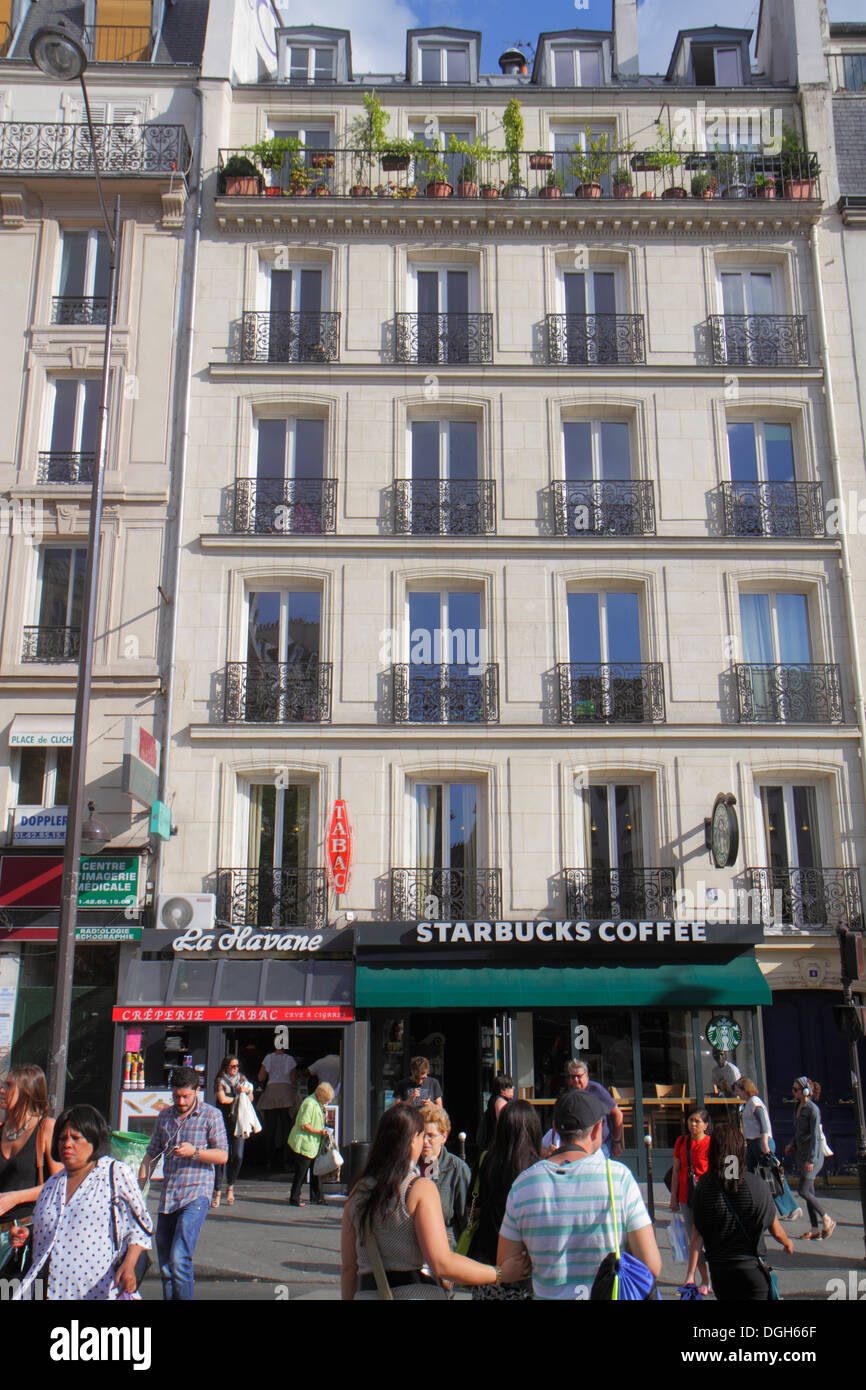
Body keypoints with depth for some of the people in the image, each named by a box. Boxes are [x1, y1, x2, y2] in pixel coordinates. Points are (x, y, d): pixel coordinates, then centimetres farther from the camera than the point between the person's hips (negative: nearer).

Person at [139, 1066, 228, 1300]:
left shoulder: (211, 1115, -2)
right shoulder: (164, 1116, 12)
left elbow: (223, 1156, -4)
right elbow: (151, 1154, 16)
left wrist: (194, 1152, -19)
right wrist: (138, 1188, 4)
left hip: (196, 1195, -5)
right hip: (167, 1198, 5)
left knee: (179, 1258, -17)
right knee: (165, 1264, 9)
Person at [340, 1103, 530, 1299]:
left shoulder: (358, 1192, 5)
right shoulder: (420, 1188, -9)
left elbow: (348, 1268, 7)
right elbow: (441, 1264, -15)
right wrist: (500, 1274, -7)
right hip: (417, 1293, -5)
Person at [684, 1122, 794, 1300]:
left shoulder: (703, 1187, -9)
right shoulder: (756, 1184, -11)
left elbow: (697, 1235, -9)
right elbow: (776, 1230, 0)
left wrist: (690, 1274, -4)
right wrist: (788, 1244, 22)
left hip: (718, 1270, 2)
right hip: (751, 1268, -2)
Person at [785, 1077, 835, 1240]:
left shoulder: (813, 1110, -16)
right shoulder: (798, 1108, 10)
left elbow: (815, 1136, -19)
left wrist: (811, 1159, -21)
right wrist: (792, 1145, 10)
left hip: (813, 1154, -8)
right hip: (801, 1153, 8)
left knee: (803, 1191, -10)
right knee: (809, 1192, 8)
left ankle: (827, 1220, 5)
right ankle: (815, 1229, 13)